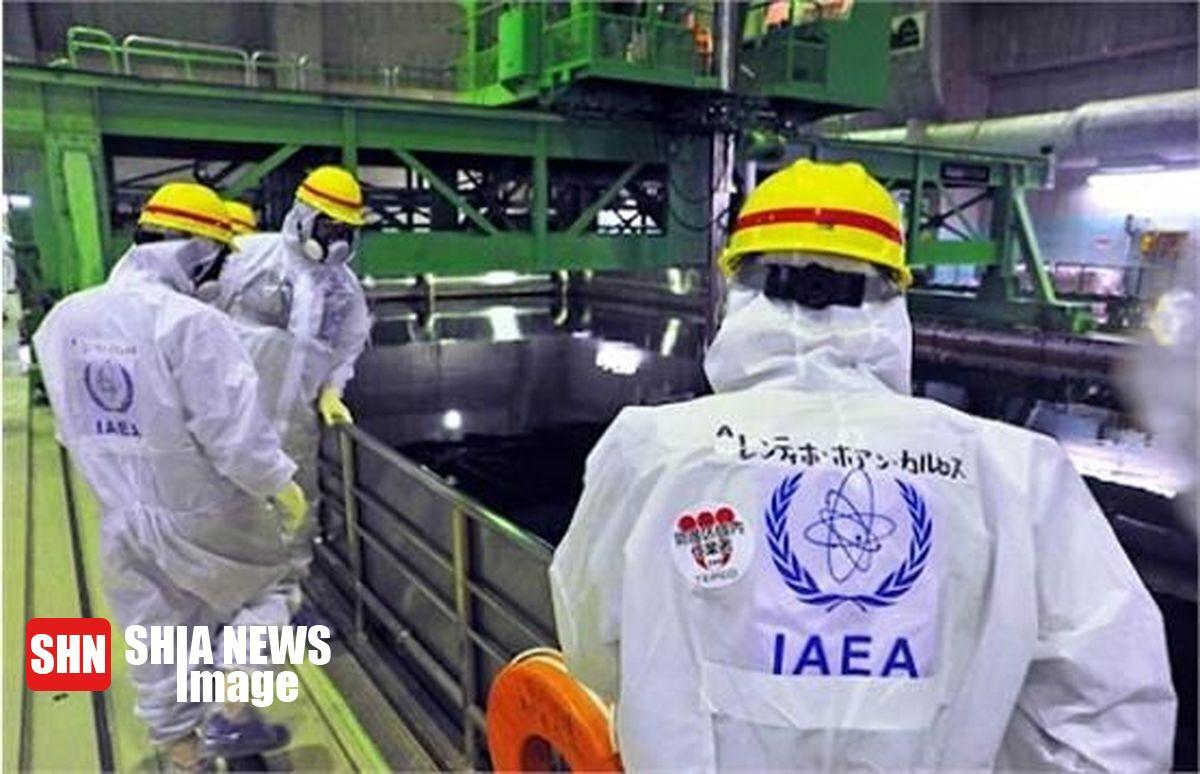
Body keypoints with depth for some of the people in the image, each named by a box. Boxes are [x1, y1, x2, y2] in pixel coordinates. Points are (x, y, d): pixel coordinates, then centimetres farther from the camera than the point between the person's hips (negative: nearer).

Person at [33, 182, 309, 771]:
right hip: (202, 516, -6)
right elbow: (234, 429, -25)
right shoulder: (190, 322, -25)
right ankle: (232, 716, 25)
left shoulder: (65, 318, -1)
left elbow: (73, 427, 9)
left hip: (123, 521, 7)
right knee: (257, 600, 22)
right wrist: (282, 485, -10)